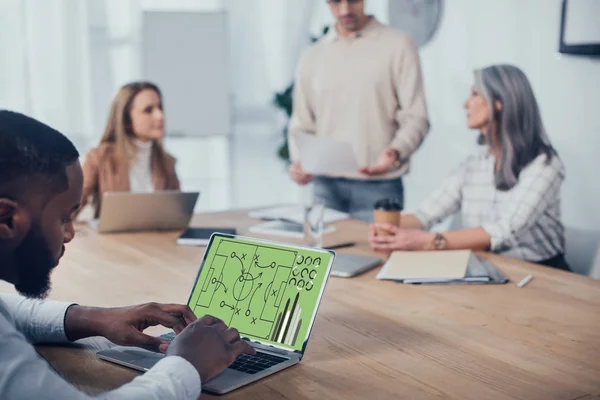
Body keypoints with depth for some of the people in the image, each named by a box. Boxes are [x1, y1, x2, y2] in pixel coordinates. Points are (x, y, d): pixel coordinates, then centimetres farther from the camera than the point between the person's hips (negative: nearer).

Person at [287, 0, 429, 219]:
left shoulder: (398, 46, 0)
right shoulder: (312, 57, 12)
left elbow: (415, 118, -4)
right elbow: (302, 125, 14)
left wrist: (395, 153, -23)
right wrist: (299, 163, -5)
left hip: (378, 187, -3)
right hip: (326, 187, 3)